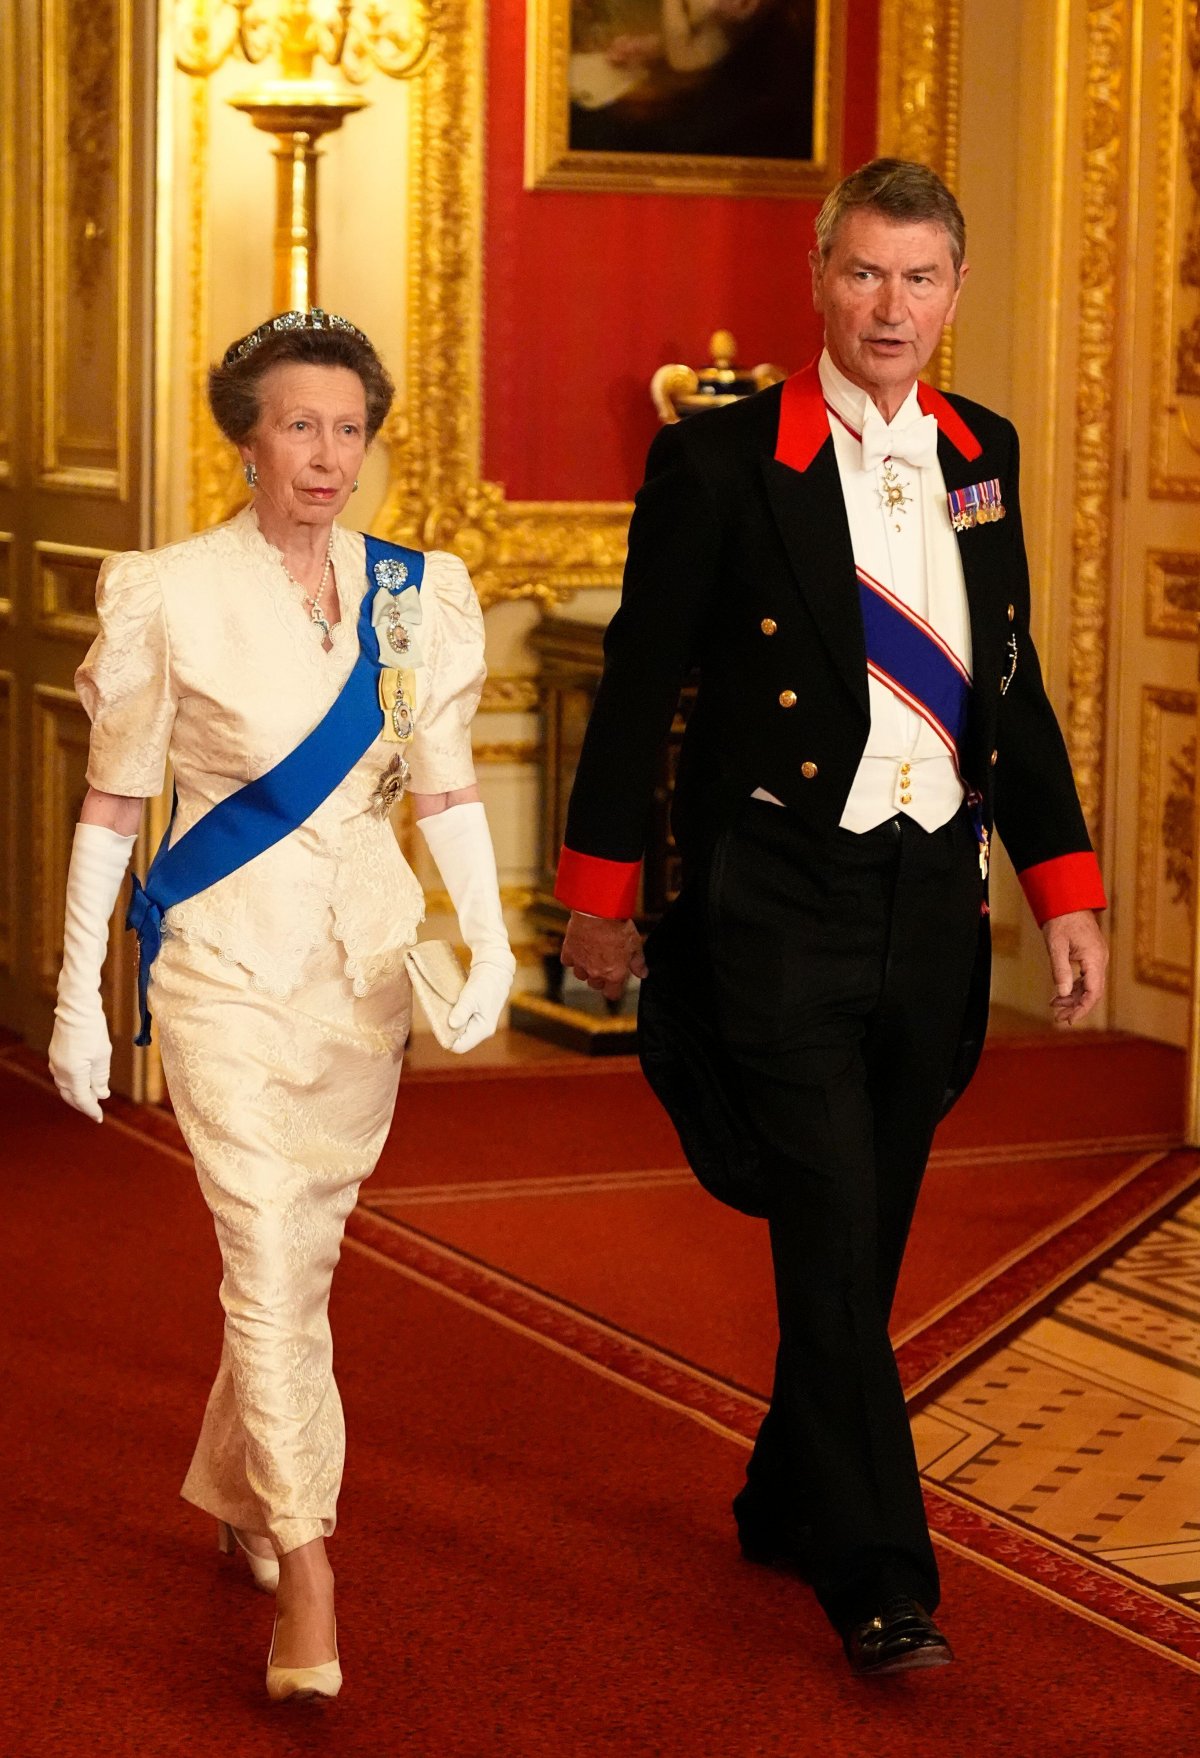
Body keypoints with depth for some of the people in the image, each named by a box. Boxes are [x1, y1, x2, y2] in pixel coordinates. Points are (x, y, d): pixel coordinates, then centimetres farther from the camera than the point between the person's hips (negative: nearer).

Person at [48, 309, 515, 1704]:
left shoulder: (417, 595, 3)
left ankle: (235, 1493, 35)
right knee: (266, 1251, -11)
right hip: (223, 955, -4)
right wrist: (77, 999, -3)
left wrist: (488, 937, -12)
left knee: (303, 1249, 13)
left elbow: (445, 788, 3)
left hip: (365, 956, 4)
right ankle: (305, 1575, -10)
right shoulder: (168, 595, -7)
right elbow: (112, 806, -2)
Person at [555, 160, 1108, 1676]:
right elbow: (640, 681, -1)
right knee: (833, 1248, -7)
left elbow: (1011, 685, 15)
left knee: (864, 1245, 14)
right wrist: (600, 893, 3)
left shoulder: (984, 455, 9)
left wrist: (1064, 884, 10)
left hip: (932, 903, 5)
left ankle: (789, 1505, 32)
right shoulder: (722, 460, -7)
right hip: (782, 908, -5)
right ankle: (878, 1577, 1)